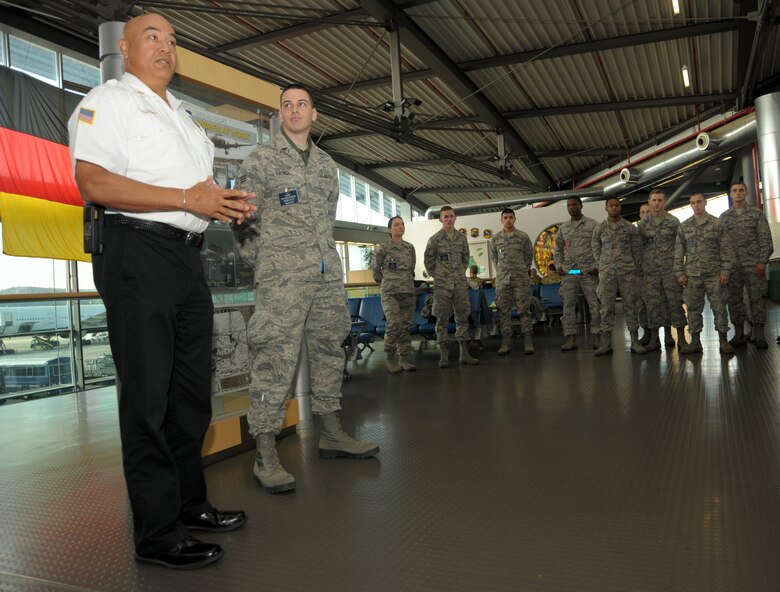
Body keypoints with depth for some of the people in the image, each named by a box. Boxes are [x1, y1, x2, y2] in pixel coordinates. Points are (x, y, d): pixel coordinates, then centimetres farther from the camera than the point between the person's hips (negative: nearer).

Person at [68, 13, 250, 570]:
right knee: (148, 395, -5)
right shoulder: (109, 101, 0)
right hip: (139, 252, -8)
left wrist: (226, 203, 8)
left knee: (192, 390, 12)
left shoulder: (182, 116, 27)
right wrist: (188, 199, -17)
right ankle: (158, 532, 4)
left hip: (188, 257, 9)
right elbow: (94, 183, -15)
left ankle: (190, 504, 26)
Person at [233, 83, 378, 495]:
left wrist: (325, 256, 16)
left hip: (328, 276, 6)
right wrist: (262, 262, -1)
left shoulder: (327, 164, 19)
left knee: (329, 353, 11)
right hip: (281, 278, -6)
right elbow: (243, 219, 1)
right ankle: (265, 454, -3)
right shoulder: (260, 159, 4)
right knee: (275, 361, -9)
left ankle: (331, 433, 24)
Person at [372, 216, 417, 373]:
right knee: (394, 324, -16)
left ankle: (404, 358, 10)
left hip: (408, 292, 4)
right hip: (390, 293, -4)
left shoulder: (410, 247, 10)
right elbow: (376, 270, 8)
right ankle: (391, 358, -2)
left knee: (406, 325, 3)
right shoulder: (383, 249, -2)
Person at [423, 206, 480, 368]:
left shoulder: (462, 238, 8)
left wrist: (461, 273, 13)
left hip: (460, 284, 4)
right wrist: (435, 276, 3)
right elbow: (428, 260, 5)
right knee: (442, 319, -1)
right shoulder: (435, 239, -2)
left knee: (462, 317, 5)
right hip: (442, 285, -3)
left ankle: (464, 353, 11)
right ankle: (444, 355, 4)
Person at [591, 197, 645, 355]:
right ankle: (606, 342, 5)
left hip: (627, 272, 0)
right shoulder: (599, 229, 6)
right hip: (606, 273, 1)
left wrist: (635, 266, 3)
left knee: (630, 305, 2)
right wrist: (600, 266, 6)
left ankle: (635, 341, 8)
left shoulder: (630, 228, 4)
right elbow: (596, 249, 12)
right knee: (606, 306, 0)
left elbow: (637, 248, 7)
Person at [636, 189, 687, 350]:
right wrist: (639, 268, 6)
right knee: (653, 304, 4)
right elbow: (638, 247, 12)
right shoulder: (642, 225, 8)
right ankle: (654, 339, 11)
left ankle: (681, 337, 6)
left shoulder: (674, 222, 3)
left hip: (670, 269, -2)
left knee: (675, 302, -2)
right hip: (650, 271, 2)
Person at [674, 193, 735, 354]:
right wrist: (680, 273, 0)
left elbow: (726, 249, 0)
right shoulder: (683, 227, 8)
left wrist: (726, 271, -7)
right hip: (692, 275, 2)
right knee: (693, 308, 4)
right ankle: (695, 340, 12)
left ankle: (723, 340, 10)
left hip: (714, 274, -2)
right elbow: (679, 252, 7)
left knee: (719, 307, 1)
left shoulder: (717, 224, 2)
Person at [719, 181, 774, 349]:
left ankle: (759, 334, 7)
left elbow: (765, 239, 0)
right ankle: (739, 334, 11)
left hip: (753, 264, -2)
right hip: (732, 265, 2)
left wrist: (762, 261, -9)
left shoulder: (757, 213, 4)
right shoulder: (724, 217, 11)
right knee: (734, 300, 4)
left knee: (757, 298, 0)